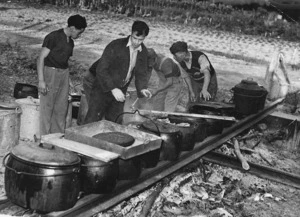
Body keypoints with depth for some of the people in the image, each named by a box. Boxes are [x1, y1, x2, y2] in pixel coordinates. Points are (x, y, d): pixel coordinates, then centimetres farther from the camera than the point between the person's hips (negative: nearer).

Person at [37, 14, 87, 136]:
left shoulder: (70, 42, 13)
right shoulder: (53, 37, -10)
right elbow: (41, 58, -12)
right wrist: (41, 80, -18)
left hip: (64, 74, 7)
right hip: (50, 72, -7)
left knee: (61, 108, 10)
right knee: (47, 107, -2)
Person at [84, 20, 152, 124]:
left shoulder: (143, 52, 1)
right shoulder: (115, 46, -17)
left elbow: (141, 73, 9)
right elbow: (101, 69, -20)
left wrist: (142, 88, -12)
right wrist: (113, 89, -28)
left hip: (120, 93, 5)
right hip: (103, 90, -5)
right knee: (92, 123, -3)